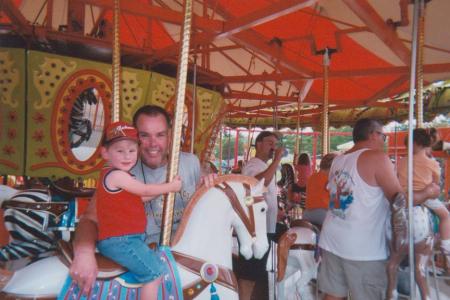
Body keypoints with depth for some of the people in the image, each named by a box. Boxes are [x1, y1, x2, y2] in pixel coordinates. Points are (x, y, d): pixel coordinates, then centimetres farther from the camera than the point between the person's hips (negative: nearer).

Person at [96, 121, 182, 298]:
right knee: (155, 272, -12)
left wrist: (164, 188, 9)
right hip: (119, 241, -10)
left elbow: (138, 198, 15)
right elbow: (145, 190, -10)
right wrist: (170, 187, 3)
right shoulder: (116, 175, -16)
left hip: (126, 238, 10)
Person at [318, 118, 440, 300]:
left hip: (332, 240, 7)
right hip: (362, 248, -7)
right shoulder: (377, 158, -10)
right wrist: (428, 192, 10)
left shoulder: (338, 160, 11)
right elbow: (399, 201, -7)